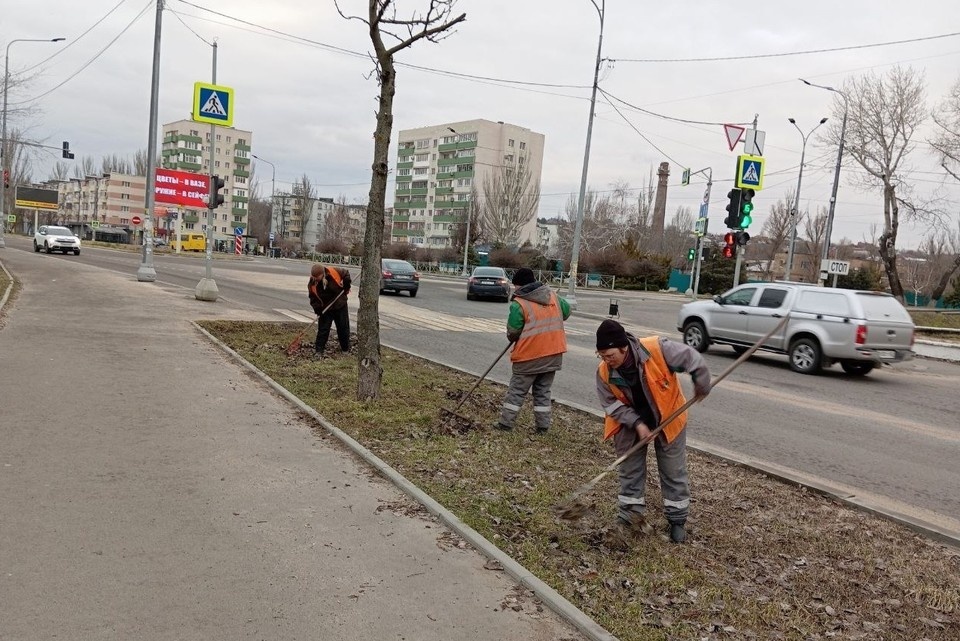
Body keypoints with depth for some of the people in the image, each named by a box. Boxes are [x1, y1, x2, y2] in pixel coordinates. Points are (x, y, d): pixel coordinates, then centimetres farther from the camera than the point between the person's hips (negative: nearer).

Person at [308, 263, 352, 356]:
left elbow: (346, 273, -2)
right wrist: (317, 309, -19)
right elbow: (313, 299, -6)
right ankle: (319, 350, 4)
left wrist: (346, 286, -8)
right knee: (323, 329, -4)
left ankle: (345, 348, 24)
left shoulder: (334, 272, -21)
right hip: (325, 309, 0)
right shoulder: (312, 284, -15)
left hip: (340, 306, 0)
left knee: (343, 328, 9)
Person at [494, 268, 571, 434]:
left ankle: (506, 423, 12)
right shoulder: (553, 295, 6)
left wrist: (512, 339, 10)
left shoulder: (519, 303, -12)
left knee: (517, 390, 7)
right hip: (554, 354, 5)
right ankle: (542, 425, 17)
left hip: (530, 355, -5)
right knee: (543, 391, 15)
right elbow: (566, 311, 22)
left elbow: (512, 332, -12)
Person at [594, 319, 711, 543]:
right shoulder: (604, 372, -21)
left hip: (668, 418, -2)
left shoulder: (658, 349, -33)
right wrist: (637, 424, -25)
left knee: (674, 471, 8)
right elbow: (612, 404, -14)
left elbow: (693, 359, -21)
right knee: (630, 468, 11)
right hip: (630, 421, 2)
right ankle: (630, 513, 27)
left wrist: (701, 387, -11)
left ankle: (677, 519, 22)